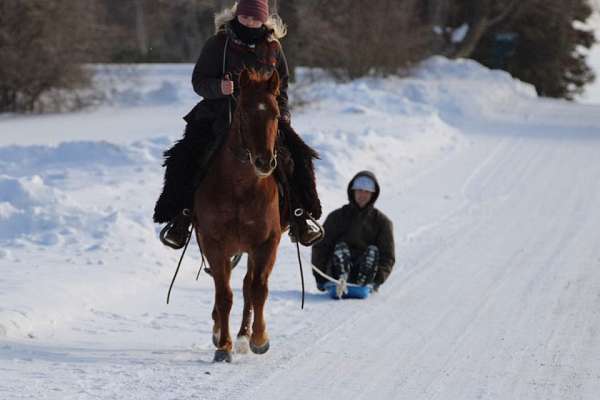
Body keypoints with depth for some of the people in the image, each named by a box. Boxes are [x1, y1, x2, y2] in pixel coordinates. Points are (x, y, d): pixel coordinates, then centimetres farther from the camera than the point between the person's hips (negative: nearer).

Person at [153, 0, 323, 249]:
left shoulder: (272, 47, 6)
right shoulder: (218, 44, -3)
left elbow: (282, 84, 18)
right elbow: (199, 80, -2)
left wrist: (281, 113, 4)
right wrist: (218, 87, -23)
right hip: (221, 115, -2)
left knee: (297, 156, -14)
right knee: (185, 158, -20)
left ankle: (301, 214, -2)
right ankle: (180, 218, -8)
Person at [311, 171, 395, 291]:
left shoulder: (382, 221, 12)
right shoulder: (337, 217, 12)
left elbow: (387, 256, 3)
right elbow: (320, 247, 6)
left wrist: (378, 279, -16)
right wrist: (320, 278, -7)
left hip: (365, 271, 0)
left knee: (373, 250, -23)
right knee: (341, 247, -24)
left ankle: (362, 284, -43)